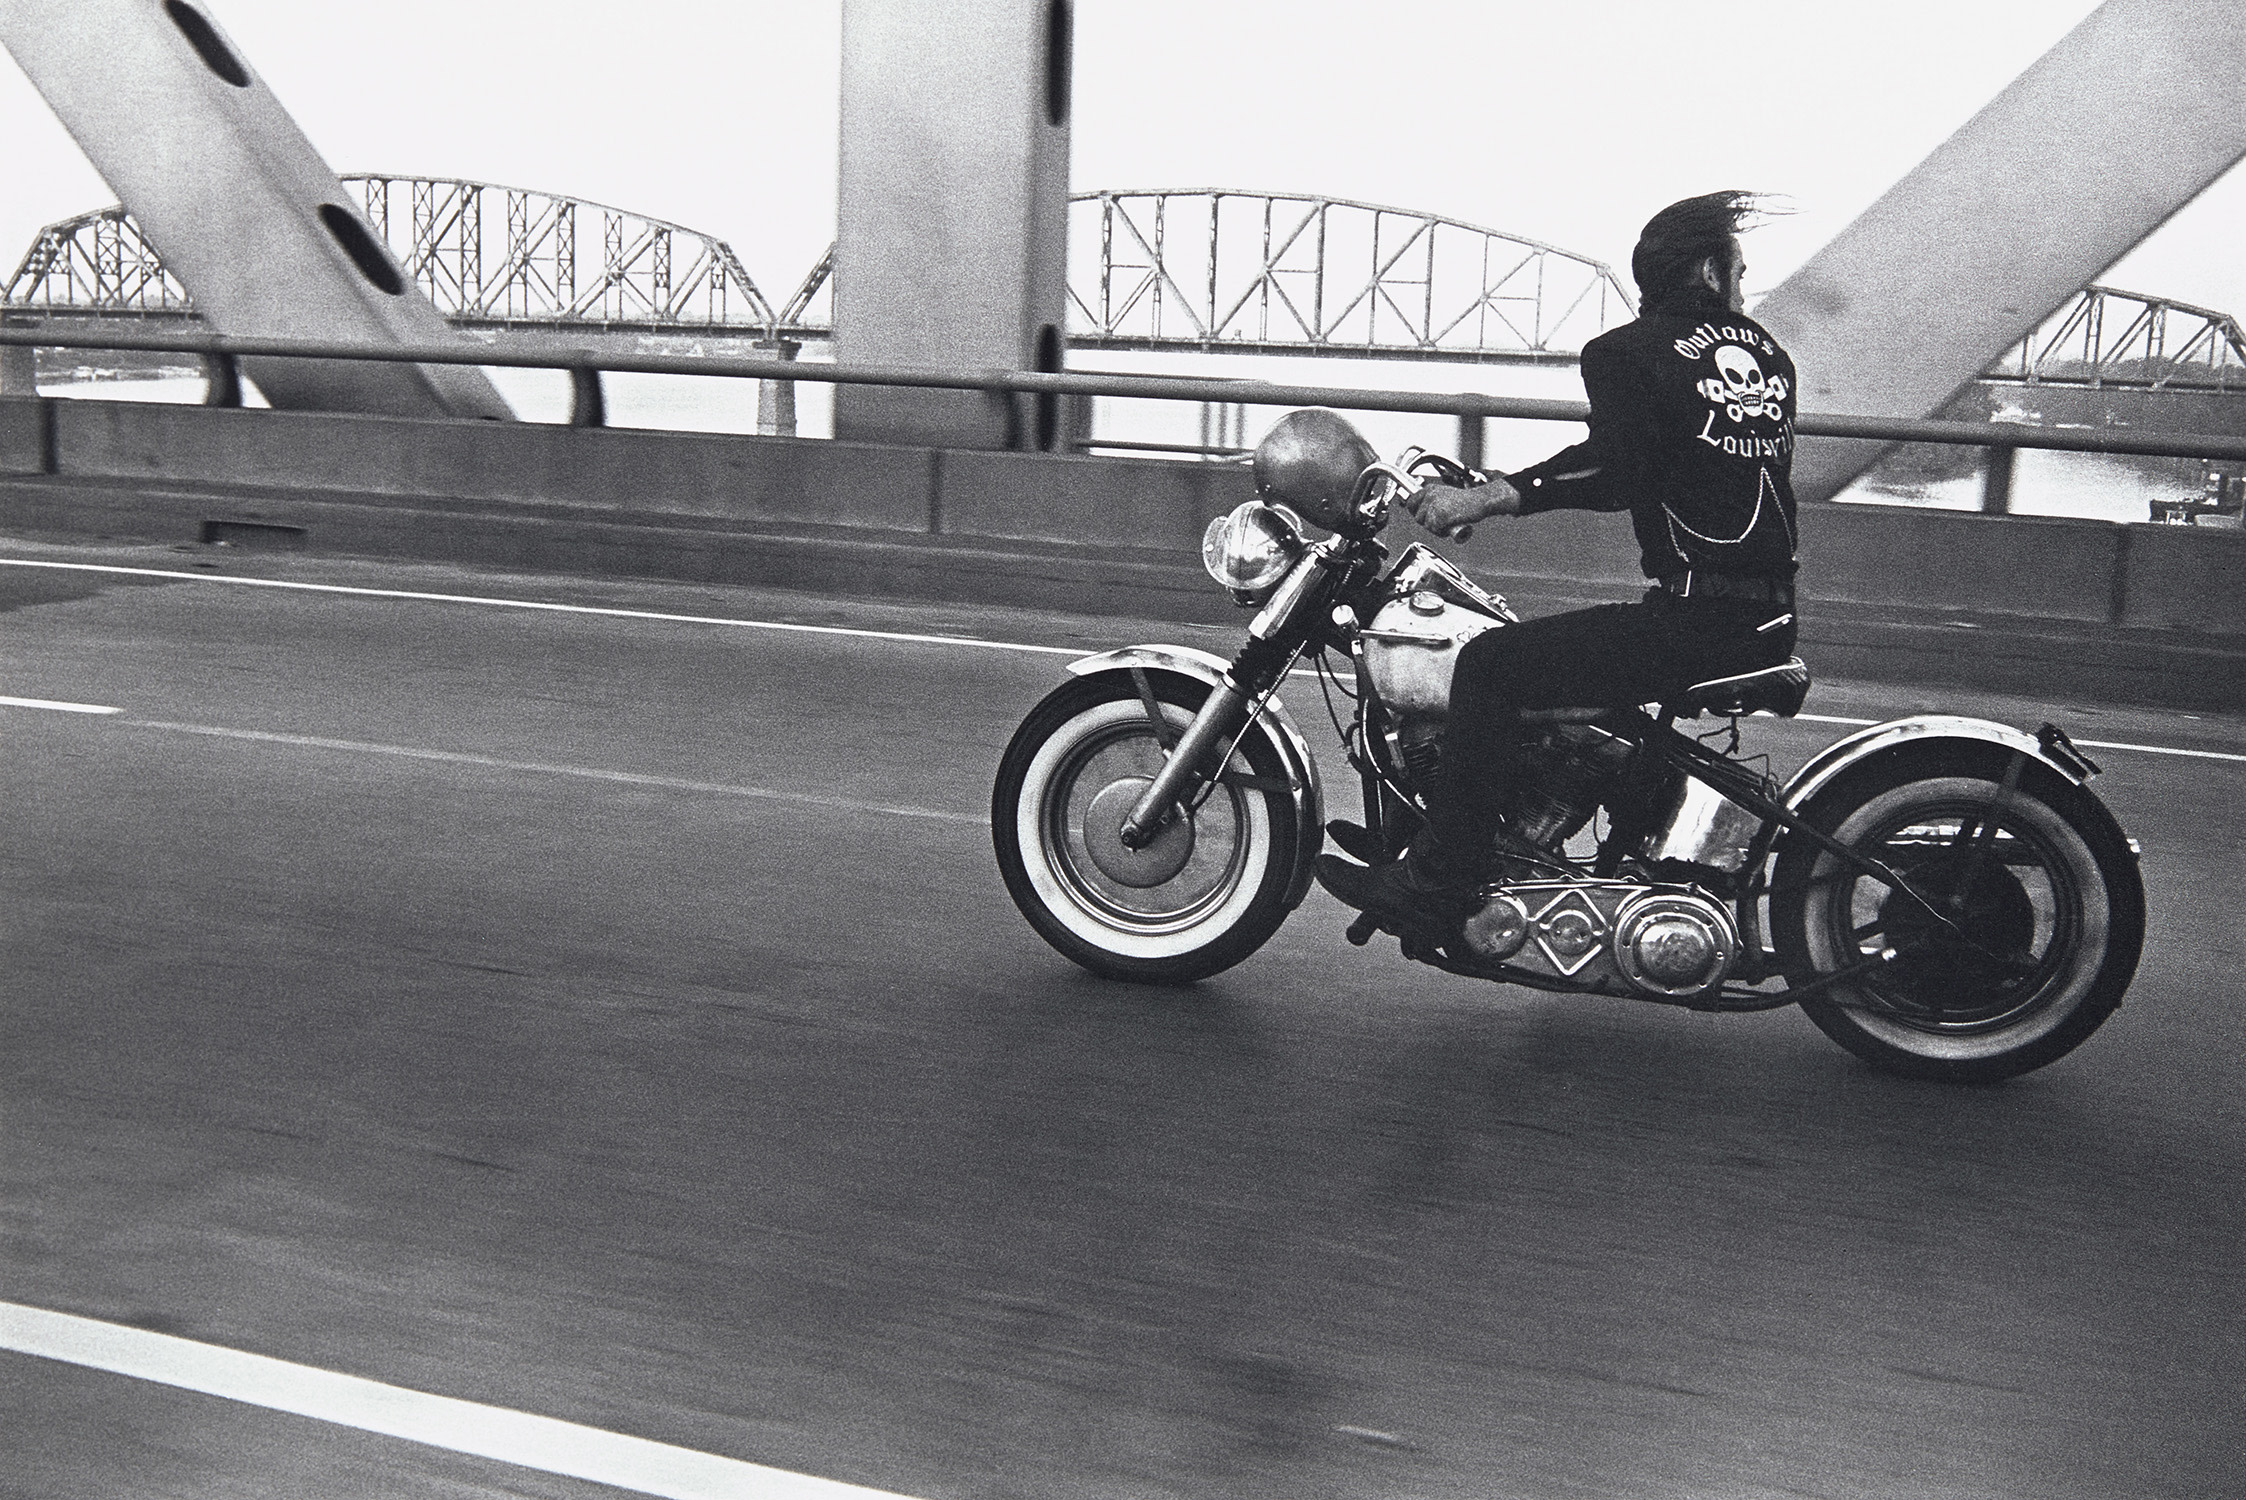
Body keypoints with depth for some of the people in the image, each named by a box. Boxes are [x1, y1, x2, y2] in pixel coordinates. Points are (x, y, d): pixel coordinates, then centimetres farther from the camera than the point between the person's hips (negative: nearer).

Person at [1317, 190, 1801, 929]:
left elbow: (1617, 465, -21)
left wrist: (1485, 498, -20)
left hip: (1694, 615, -8)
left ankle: (1434, 881, -12)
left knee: (1492, 665, -7)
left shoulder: (1627, 352, -5)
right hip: (1772, 624, 8)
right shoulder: (1768, 352, 17)